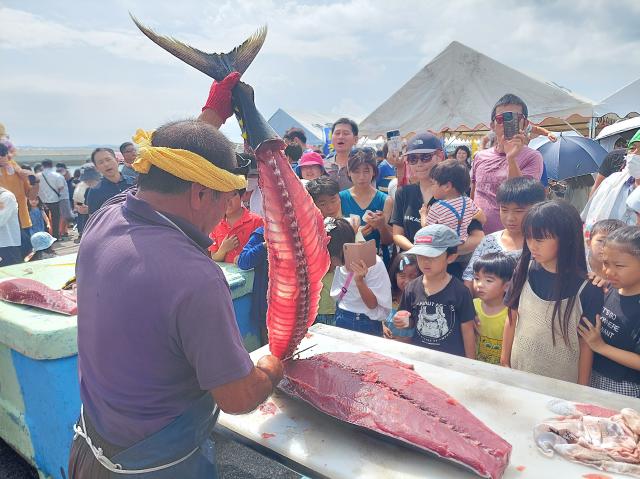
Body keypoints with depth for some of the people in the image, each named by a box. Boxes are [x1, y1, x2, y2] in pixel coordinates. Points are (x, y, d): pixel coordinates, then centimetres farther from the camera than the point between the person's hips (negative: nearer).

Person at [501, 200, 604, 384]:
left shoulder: (587, 289, -17)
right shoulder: (524, 272, -9)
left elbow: (586, 343, -10)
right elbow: (512, 321, 0)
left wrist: (581, 389, -3)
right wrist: (504, 361, 6)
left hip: (563, 381, -2)